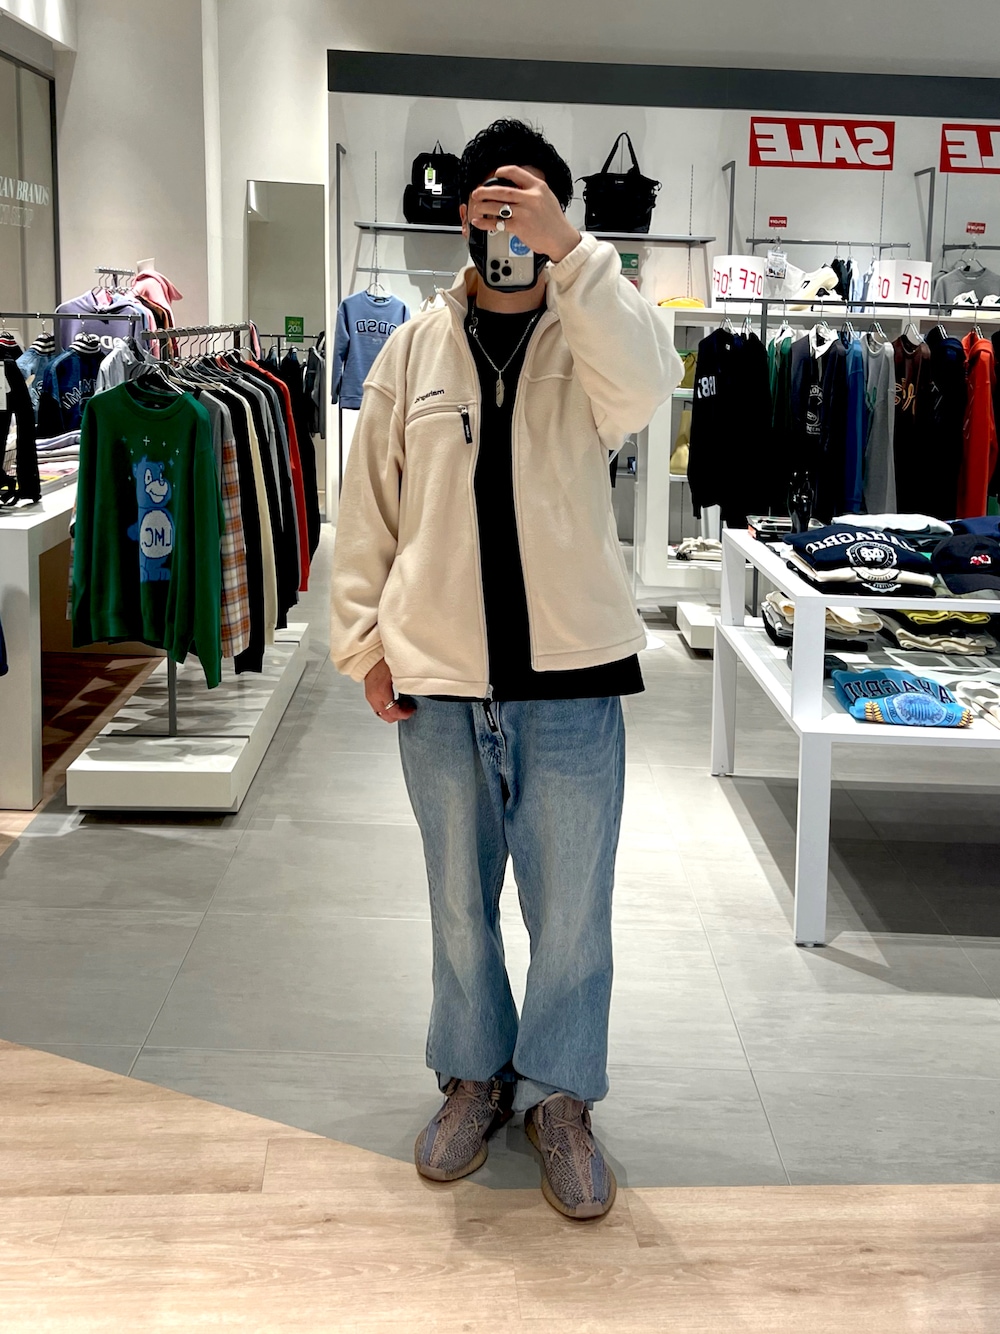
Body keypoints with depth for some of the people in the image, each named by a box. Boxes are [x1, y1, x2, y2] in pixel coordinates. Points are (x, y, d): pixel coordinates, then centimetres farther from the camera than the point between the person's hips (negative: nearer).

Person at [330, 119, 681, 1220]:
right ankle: (473, 1076, 36)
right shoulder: (414, 350, 5)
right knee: (460, 899, 16)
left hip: (571, 681, -2)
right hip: (438, 681, 2)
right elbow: (367, 508, 8)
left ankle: (559, 1097, 27)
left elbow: (649, 382, -26)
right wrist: (367, 643, 3)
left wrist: (567, 252, -30)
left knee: (571, 908, 7)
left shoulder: (587, 338, -1)